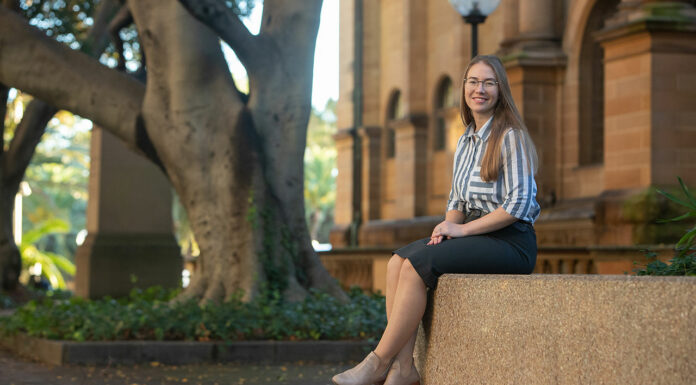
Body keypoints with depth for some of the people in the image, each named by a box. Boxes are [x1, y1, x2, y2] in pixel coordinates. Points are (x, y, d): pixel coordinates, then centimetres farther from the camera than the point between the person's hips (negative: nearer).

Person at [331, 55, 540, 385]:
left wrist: (464, 228, -16)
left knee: (416, 265, -24)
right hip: (474, 234, 8)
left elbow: (519, 205, -16)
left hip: (511, 241, -8)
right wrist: (448, 225, -1)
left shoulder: (511, 136, -9)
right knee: (397, 262, -13)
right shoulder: (465, 141, 16)